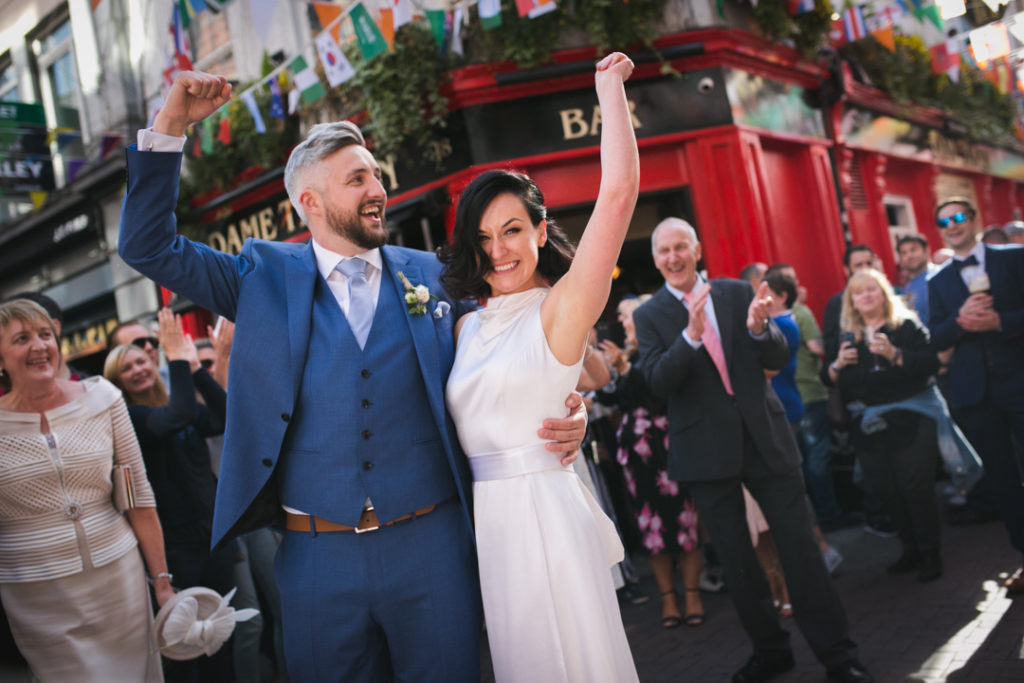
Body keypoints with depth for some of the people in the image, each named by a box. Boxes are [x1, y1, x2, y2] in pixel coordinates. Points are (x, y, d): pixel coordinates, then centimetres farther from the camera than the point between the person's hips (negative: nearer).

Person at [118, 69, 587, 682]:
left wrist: (564, 419, -10)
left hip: (432, 543, 1)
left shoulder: (431, 276, 5)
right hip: (317, 555, 0)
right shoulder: (267, 277, 3)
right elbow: (148, 245, 1)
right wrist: (170, 127, -8)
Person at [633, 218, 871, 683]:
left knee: (799, 546, 2)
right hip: (706, 449, 0)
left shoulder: (738, 293, 4)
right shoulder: (649, 316, 0)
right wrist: (691, 335, -28)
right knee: (735, 558, 10)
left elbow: (779, 358, 0)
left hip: (764, 436, 0)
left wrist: (758, 328, -22)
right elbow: (657, 382, -13)